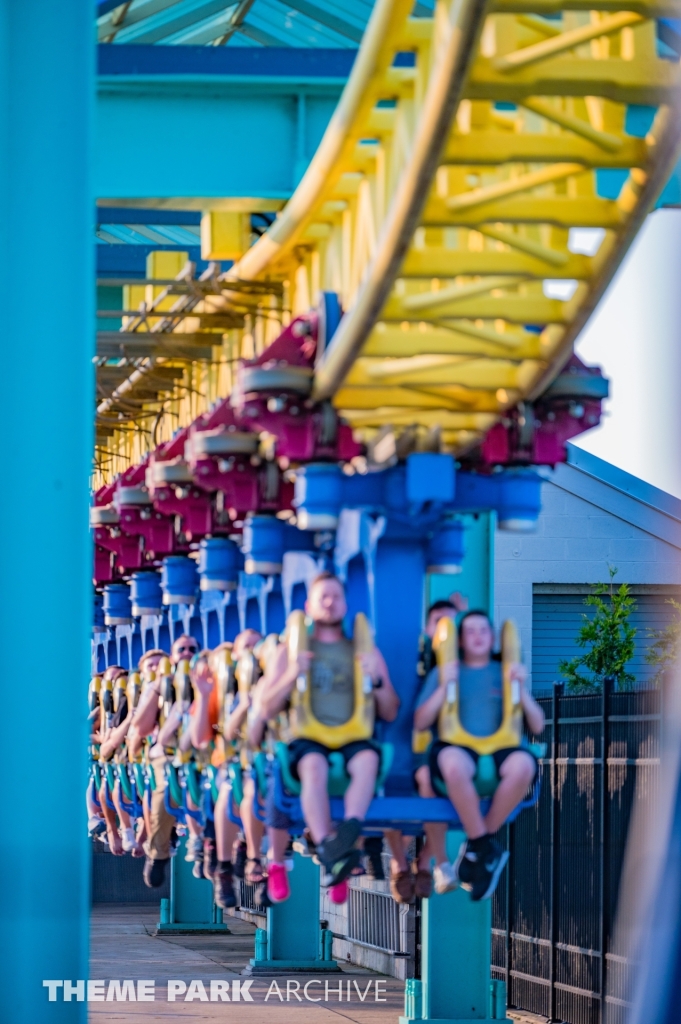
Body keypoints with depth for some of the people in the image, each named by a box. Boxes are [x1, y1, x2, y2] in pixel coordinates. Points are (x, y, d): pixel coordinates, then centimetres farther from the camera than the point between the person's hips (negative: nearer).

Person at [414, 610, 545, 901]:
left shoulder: (505, 673, 22)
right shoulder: (444, 672, 20)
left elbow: (537, 726, 14)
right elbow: (420, 722, 8)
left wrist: (521, 688, -1)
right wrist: (444, 687, -4)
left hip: (499, 748, 1)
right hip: (456, 747, -1)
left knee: (523, 765, -38)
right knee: (454, 764, -42)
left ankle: (476, 847, -18)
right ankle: (485, 849, -24)